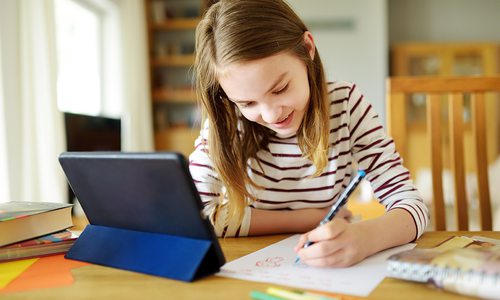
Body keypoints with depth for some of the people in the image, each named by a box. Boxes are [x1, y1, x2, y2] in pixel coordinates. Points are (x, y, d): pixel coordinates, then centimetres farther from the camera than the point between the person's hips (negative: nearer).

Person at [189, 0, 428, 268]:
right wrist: (310, 218, -18)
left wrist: (365, 236, -38)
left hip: (329, 273, 1)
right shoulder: (226, 123, -14)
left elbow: (411, 205, -15)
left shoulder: (345, 104, -13)